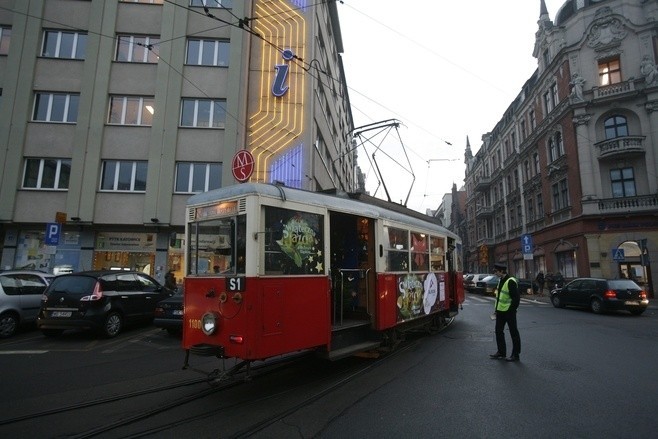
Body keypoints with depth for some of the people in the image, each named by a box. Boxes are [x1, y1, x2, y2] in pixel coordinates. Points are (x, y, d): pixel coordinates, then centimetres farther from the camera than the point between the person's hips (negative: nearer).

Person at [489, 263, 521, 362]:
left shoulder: (511, 281, -19)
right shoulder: (501, 281, 10)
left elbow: (516, 298, -20)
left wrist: (511, 309, -18)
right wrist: (497, 309, 15)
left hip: (509, 312, -9)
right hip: (500, 311, 9)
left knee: (514, 333, 5)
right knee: (498, 331, 13)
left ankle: (515, 354, 15)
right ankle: (501, 352, 24)